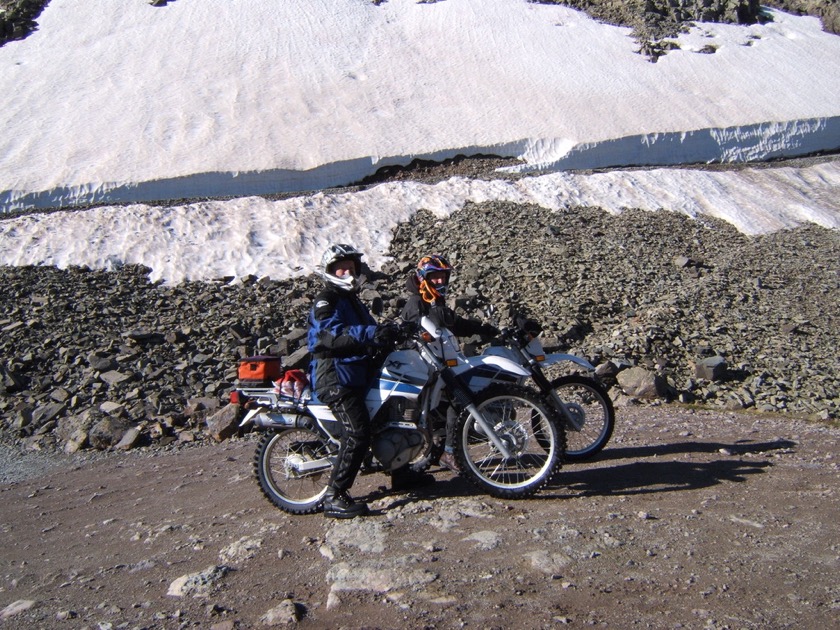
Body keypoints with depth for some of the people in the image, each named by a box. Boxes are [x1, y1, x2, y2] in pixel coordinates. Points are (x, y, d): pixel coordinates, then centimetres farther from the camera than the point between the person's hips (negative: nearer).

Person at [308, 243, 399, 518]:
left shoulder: (352, 300, 22)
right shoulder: (326, 300, -8)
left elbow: (367, 329, 21)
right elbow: (331, 333, -25)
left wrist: (389, 332, 0)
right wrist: (371, 333, -36)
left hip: (356, 372, 10)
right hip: (335, 376, -10)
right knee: (358, 433, -19)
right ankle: (334, 498, -13)